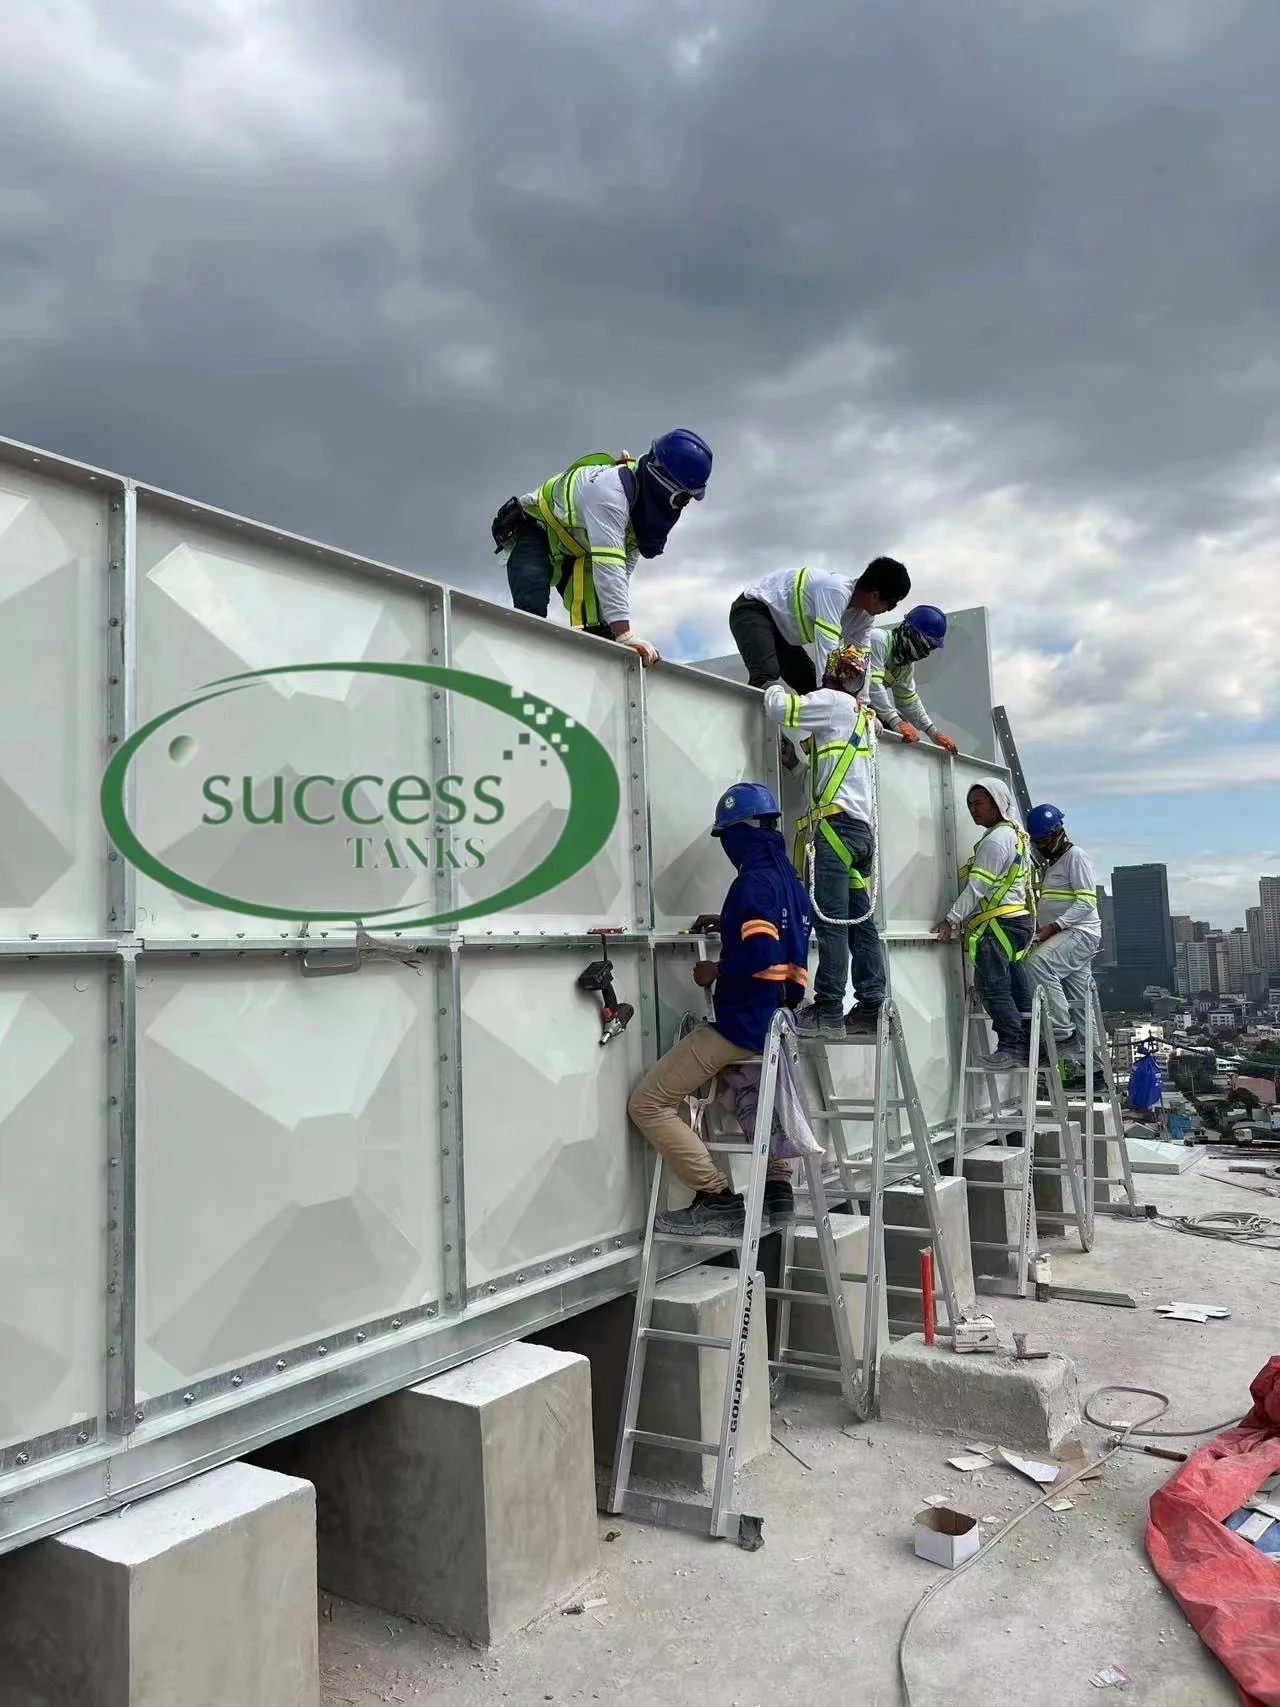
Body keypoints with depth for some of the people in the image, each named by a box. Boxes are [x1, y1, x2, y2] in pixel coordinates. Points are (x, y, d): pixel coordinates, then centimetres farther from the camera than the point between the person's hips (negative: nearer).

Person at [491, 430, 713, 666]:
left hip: (573, 551, 8)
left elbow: (622, 572, -6)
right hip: (533, 533, -8)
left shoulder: (645, 507, -7)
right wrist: (624, 634, -48)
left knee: (597, 622, -4)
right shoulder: (610, 488, -36)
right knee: (531, 611, -30)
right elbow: (607, 565, -43)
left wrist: (620, 631, -16)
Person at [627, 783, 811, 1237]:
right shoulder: (788, 878, 13)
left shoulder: (755, 880, -16)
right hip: (778, 1021, 10)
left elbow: (760, 956, -27)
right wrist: (727, 924, 20)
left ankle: (718, 1200, -8)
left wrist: (715, 972, -10)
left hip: (744, 1024, -10)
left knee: (649, 1103, -6)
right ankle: (777, 1188, 30)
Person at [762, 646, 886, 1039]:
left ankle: (828, 1012, -11)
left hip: (836, 824, -9)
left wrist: (775, 688, 13)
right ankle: (871, 1007, 6)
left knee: (831, 921, -10)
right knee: (860, 921, 7)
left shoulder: (834, 702, -2)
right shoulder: (862, 715, 24)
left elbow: (779, 710, -6)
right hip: (862, 827, 9)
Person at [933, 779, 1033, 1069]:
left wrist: (952, 920, -13)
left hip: (998, 923, -11)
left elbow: (977, 886, -16)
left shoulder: (996, 840, -12)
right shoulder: (1017, 834, 20)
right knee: (1015, 987, 11)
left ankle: (1011, 1048, -11)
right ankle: (1027, 1046, 12)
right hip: (1018, 918, 11)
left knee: (992, 985, -10)